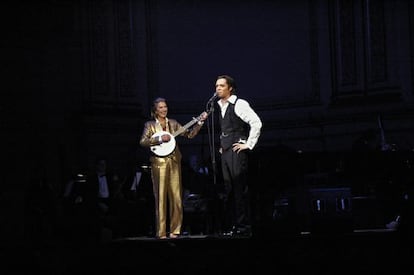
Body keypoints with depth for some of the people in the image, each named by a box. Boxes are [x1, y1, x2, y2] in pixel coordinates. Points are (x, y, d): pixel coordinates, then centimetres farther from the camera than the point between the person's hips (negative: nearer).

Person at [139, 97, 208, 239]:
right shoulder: (150, 125, 4)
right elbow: (142, 142, -8)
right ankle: (161, 232, -4)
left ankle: (174, 230, 7)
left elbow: (189, 134, 11)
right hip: (159, 162, -4)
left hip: (174, 162, 4)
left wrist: (200, 122, 1)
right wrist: (160, 138, -16)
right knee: (160, 197, -6)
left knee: (176, 196, 1)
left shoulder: (173, 123, 15)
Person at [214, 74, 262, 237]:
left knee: (239, 189, -9)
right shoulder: (219, 107, 17)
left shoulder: (239, 104, -7)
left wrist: (249, 144, -13)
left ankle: (244, 227, -6)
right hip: (225, 151, 8)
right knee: (228, 190, 7)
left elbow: (256, 123, -14)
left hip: (237, 150, -8)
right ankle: (231, 227, 10)